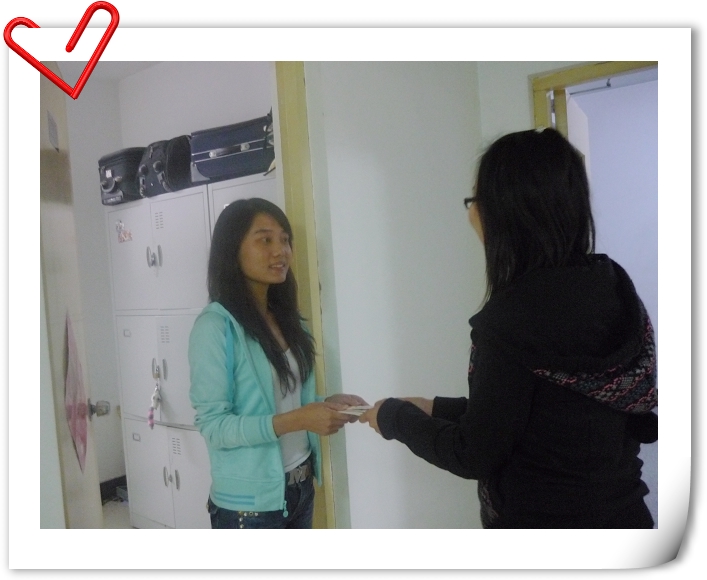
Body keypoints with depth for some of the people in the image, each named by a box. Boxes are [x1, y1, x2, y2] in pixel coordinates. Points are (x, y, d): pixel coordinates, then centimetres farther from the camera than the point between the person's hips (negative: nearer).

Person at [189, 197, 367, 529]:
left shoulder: (285, 317, 5)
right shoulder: (215, 326, -17)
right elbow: (212, 425, -19)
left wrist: (325, 404, -4)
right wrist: (296, 420, -26)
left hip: (299, 487, 7)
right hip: (249, 501, -7)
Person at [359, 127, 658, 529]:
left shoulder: (514, 314, -26)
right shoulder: (612, 288, -2)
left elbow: (475, 456, -18)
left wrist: (396, 417, -2)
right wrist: (436, 409, 12)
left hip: (544, 526, -7)